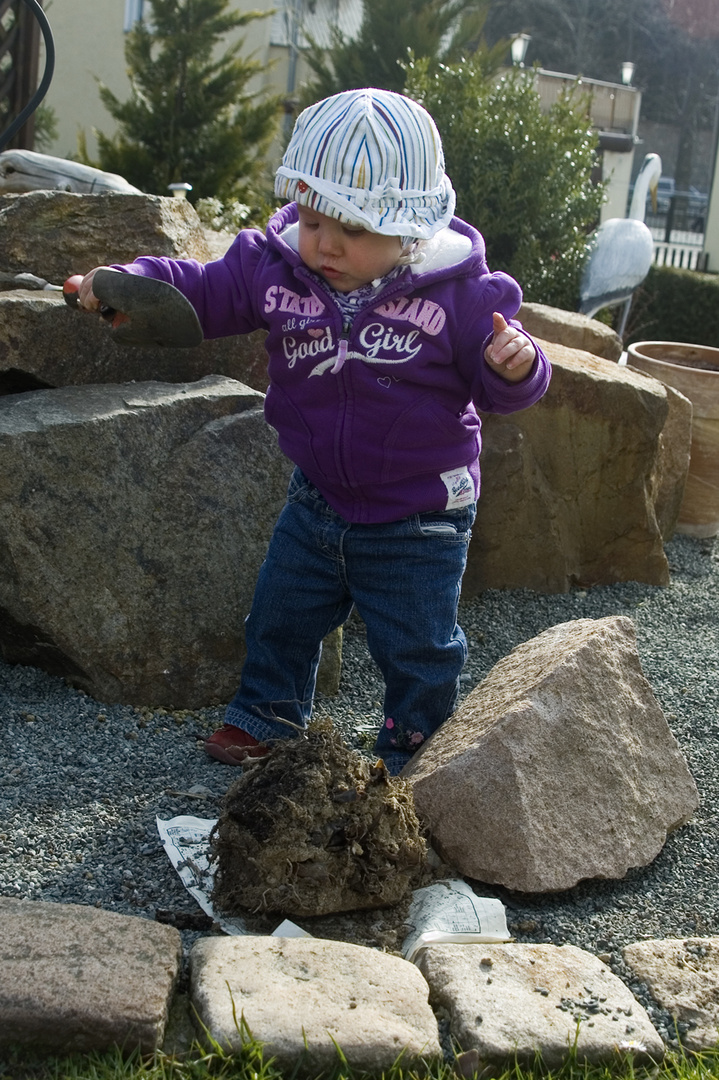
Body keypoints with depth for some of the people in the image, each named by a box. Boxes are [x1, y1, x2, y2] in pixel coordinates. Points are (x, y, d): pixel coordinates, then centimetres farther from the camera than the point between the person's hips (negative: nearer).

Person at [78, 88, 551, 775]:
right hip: (317, 499, 4)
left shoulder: (459, 293, -18)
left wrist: (514, 367, -35)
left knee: (417, 645, 9)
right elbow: (201, 292, 0)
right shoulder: (274, 268, -10)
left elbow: (497, 385, -11)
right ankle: (267, 715, 44)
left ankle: (412, 745, 34)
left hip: (418, 518, -4)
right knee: (280, 615, 20)